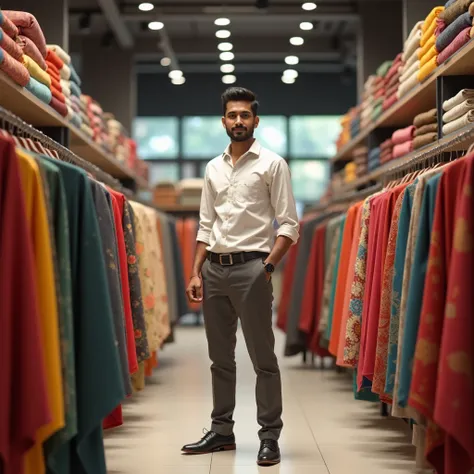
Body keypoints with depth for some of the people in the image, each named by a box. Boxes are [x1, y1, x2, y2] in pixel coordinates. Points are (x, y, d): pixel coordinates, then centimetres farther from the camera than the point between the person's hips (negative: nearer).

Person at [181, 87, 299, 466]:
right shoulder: (213, 168, 15)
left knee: (263, 357, -3)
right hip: (214, 268, 6)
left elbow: (289, 224, -5)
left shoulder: (272, 164, 0)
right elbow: (206, 226, 16)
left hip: (250, 266, -6)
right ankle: (222, 431, 23)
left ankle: (270, 436, 5)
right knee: (220, 357, 13)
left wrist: (267, 267, -14)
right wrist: (196, 273, 7)